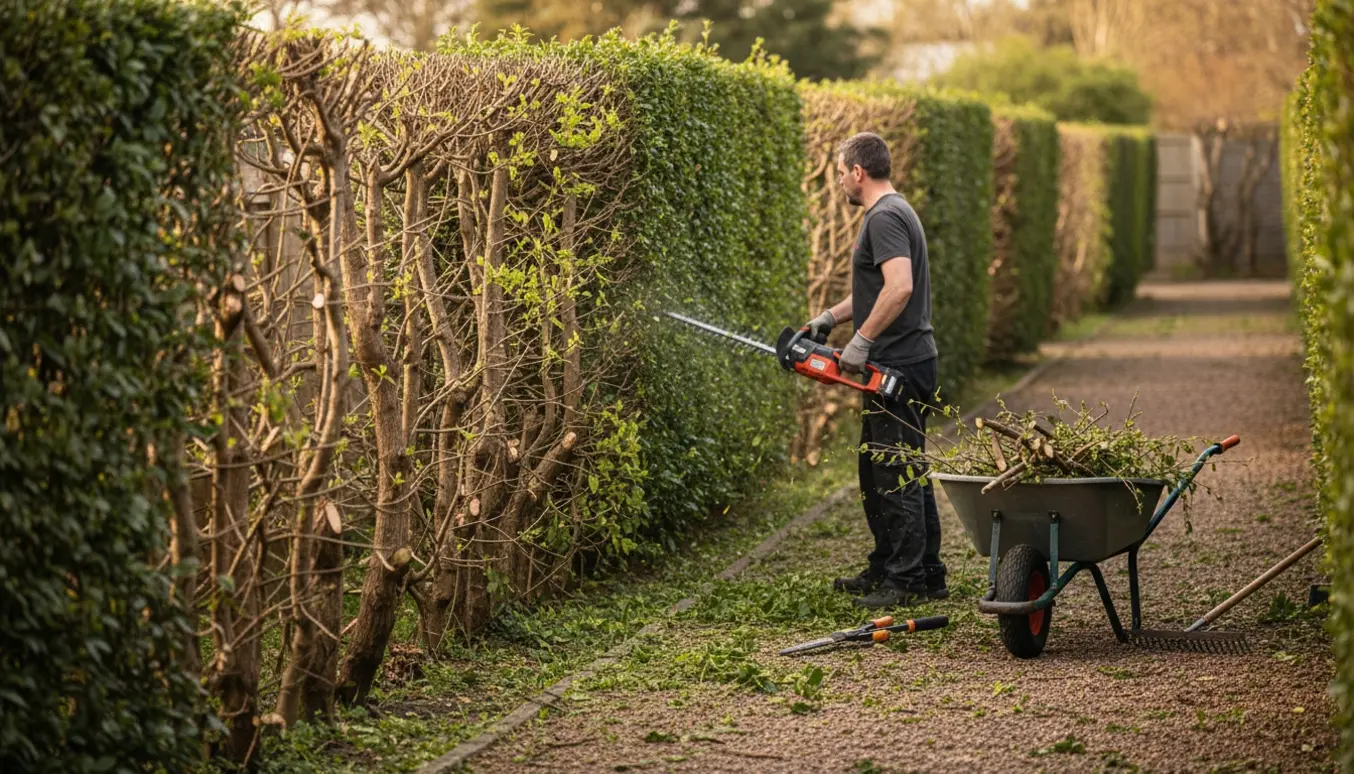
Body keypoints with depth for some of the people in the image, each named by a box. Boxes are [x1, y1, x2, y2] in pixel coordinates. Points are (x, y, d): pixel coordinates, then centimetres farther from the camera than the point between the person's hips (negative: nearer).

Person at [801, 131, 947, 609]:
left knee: (898, 474, -8)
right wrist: (831, 317, 22)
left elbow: (899, 288, -29)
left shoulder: (885, 217, -15)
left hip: (898, 367, -11)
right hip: (902, 366, 11)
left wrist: (861, 342, -23)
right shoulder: (895, 212, 20)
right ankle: (886, 570, 24)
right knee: (878, 472, 17)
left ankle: (908, 582, -6)